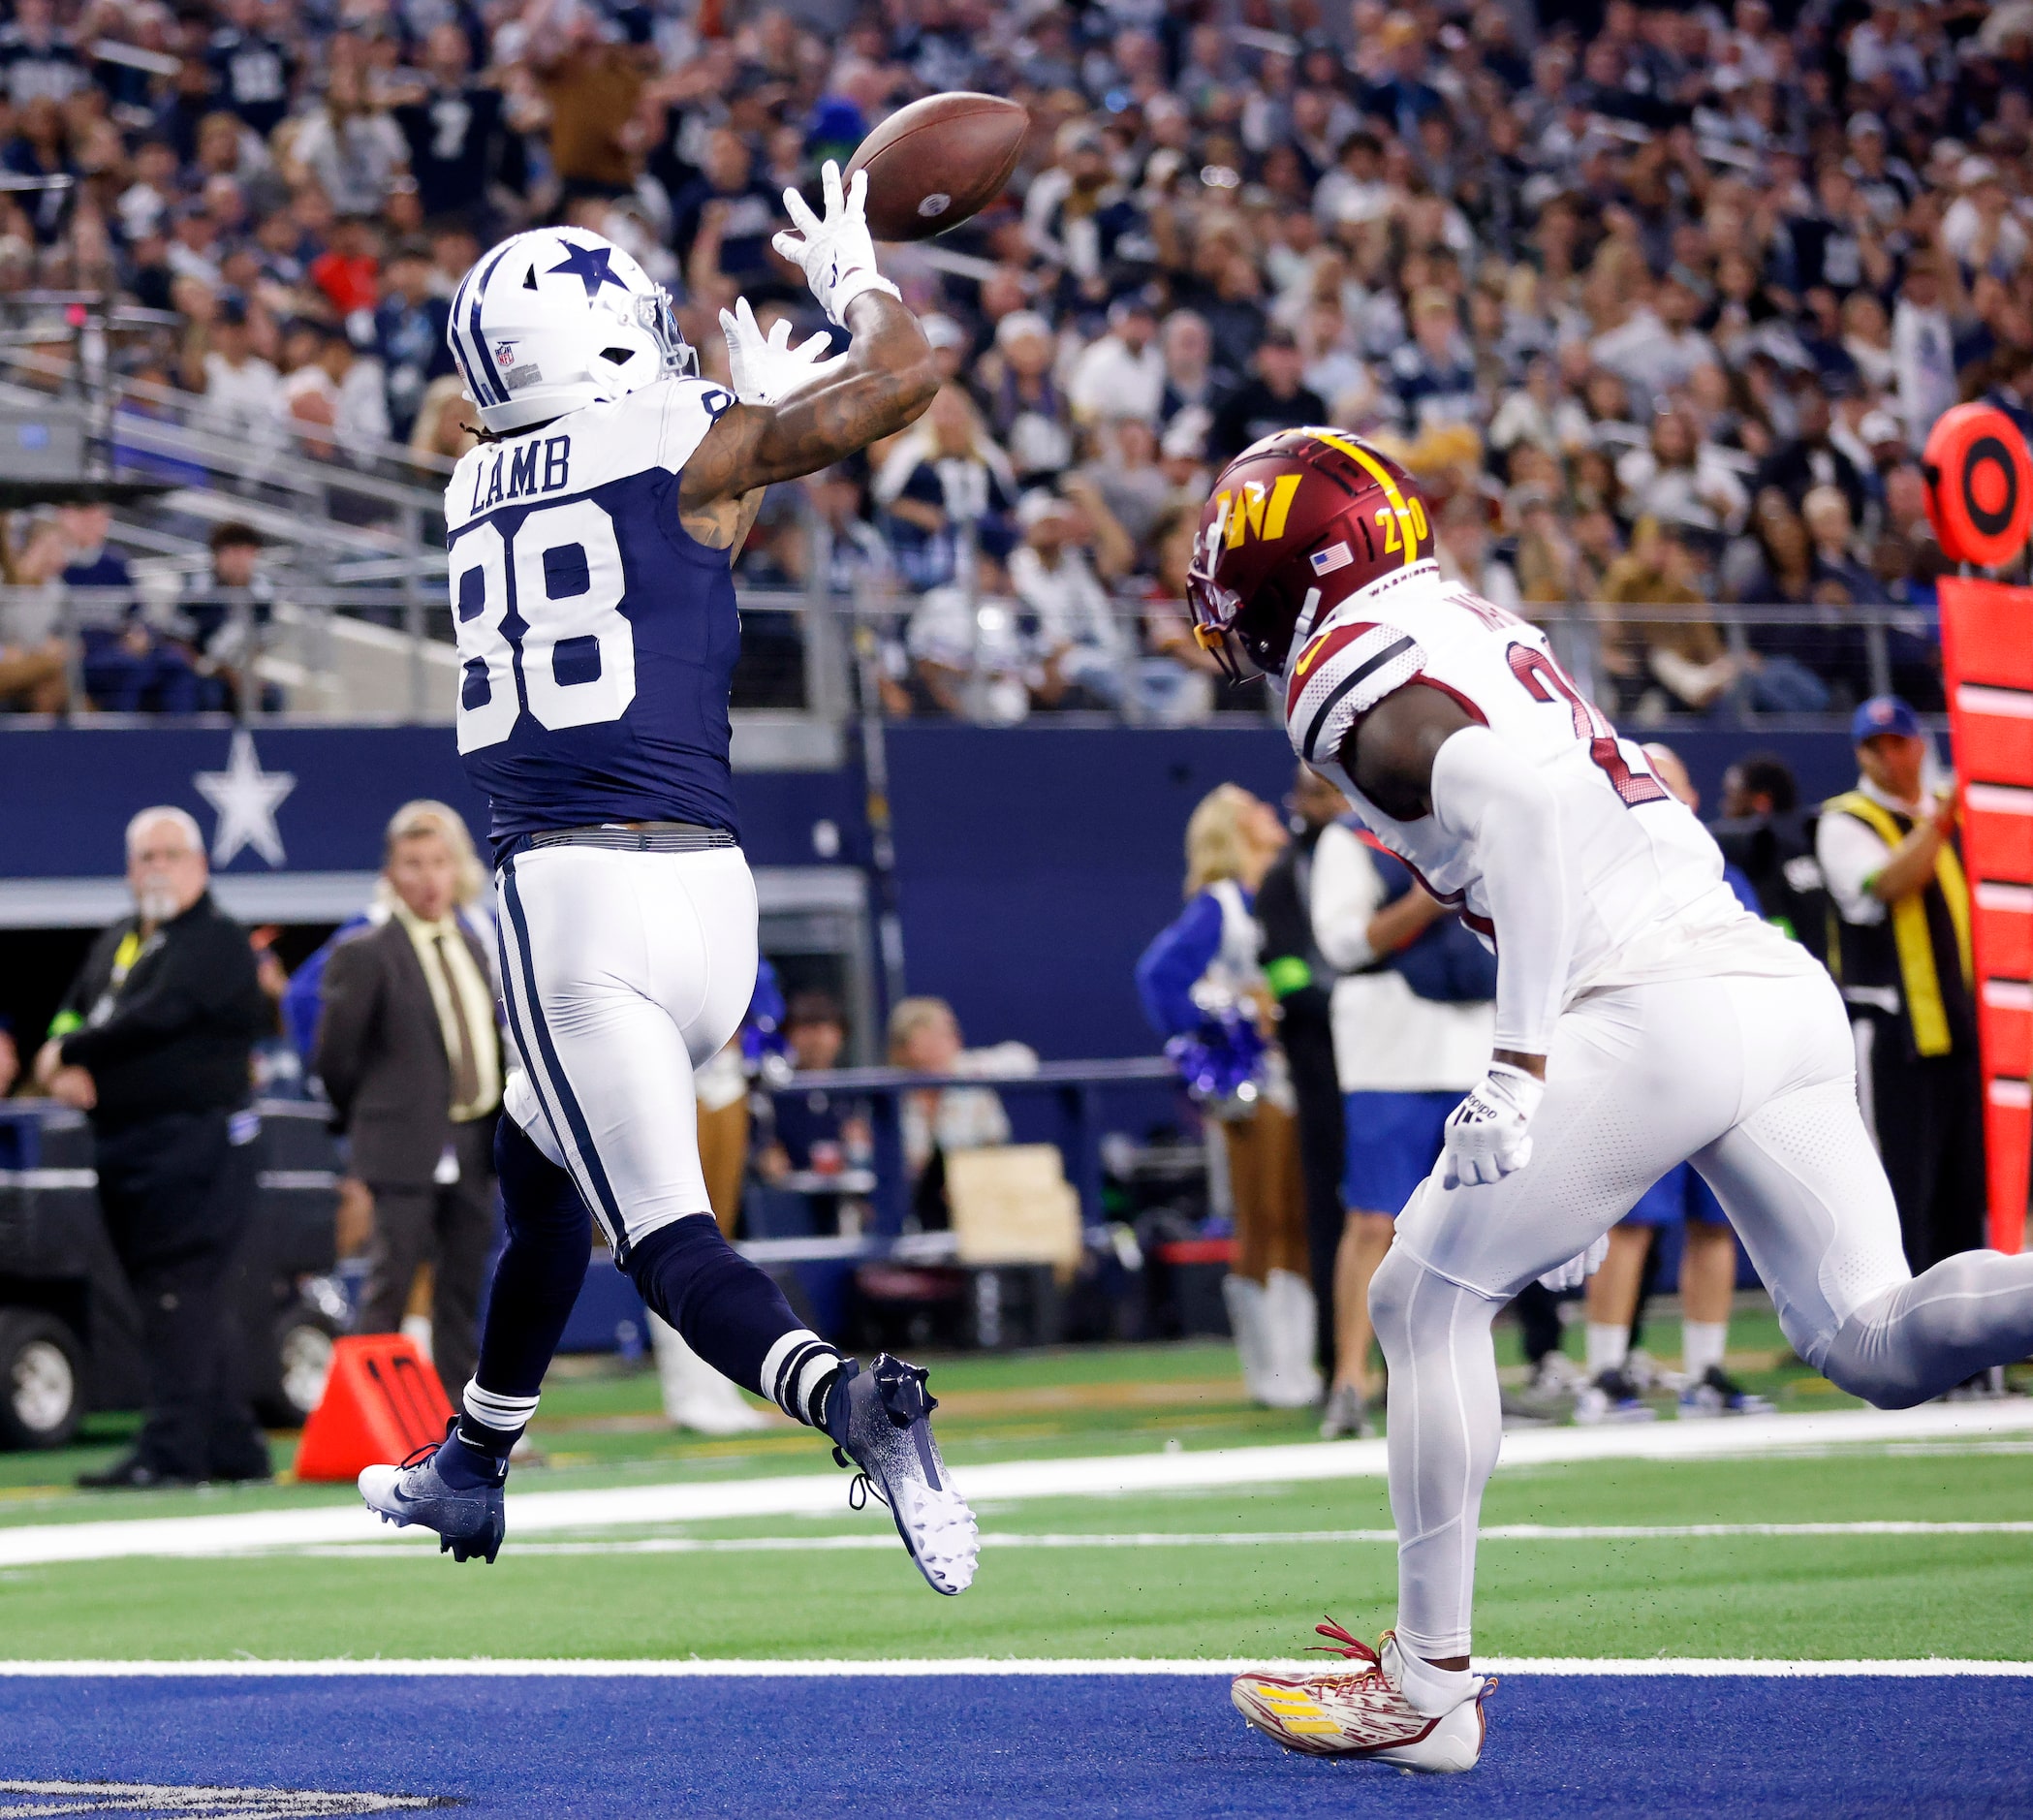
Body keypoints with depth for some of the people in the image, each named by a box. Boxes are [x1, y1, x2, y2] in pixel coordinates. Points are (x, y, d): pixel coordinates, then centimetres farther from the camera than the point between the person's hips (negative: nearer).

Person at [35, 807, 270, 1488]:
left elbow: (157, 1017, -18)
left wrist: (65, 1055, -9)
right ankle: (232, 1445, 14)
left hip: (195, 1140, -8)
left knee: (181, 1297, -12)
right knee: (200, 1303, 10)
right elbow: (72, 1016, 16)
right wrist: (67, 1069, -8)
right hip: (123, 1146, 8)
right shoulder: (115, 944, 20)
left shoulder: (216, 941, -7)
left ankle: (170, 1450, -16)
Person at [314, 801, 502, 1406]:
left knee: (463, 1288, 11)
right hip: (407, 1149, -7)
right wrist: (363, 1121, 4)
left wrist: (499, 1130, 11)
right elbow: (332, 1055, -5)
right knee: (388, 1286, -8)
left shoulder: (472, 946, 14)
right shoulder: (366, 953, -8)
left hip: (473, 1147, 7)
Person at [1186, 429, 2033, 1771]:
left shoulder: (1361, 675, -2)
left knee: (1427, 1302, 6)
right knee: (1876, 1344, 4)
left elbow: (1526, 810, -20)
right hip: (1783, 981, 8)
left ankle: (1428, 1690, 8)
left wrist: (1519, 1070, -22)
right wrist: (1583, 1156, 32)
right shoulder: (1485, 639, 26)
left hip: (1658, 1006, -8)